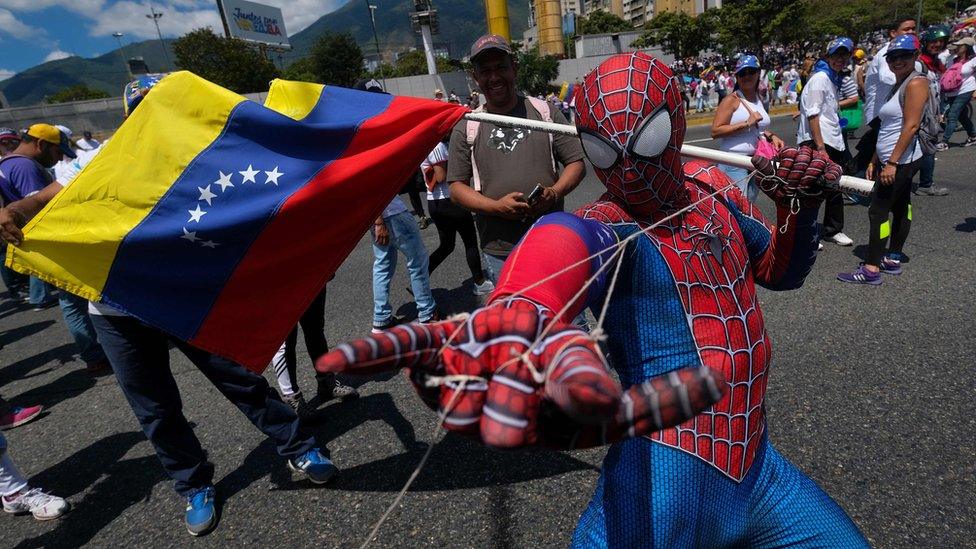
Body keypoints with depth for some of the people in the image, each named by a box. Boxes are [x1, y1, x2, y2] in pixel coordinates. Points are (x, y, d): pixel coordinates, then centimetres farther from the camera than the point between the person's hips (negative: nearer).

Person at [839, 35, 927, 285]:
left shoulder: (916, 83, -11)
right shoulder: (898, 84, 17)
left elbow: (911, 126, -19)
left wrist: (892, 163, -23)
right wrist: (875, 160, 16)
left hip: (901, 160, -9)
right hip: (890, 160, 9)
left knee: (878, 210, -9)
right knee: (900, 208, 14)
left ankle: (871, 269, -6)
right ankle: (893, 259, 23)